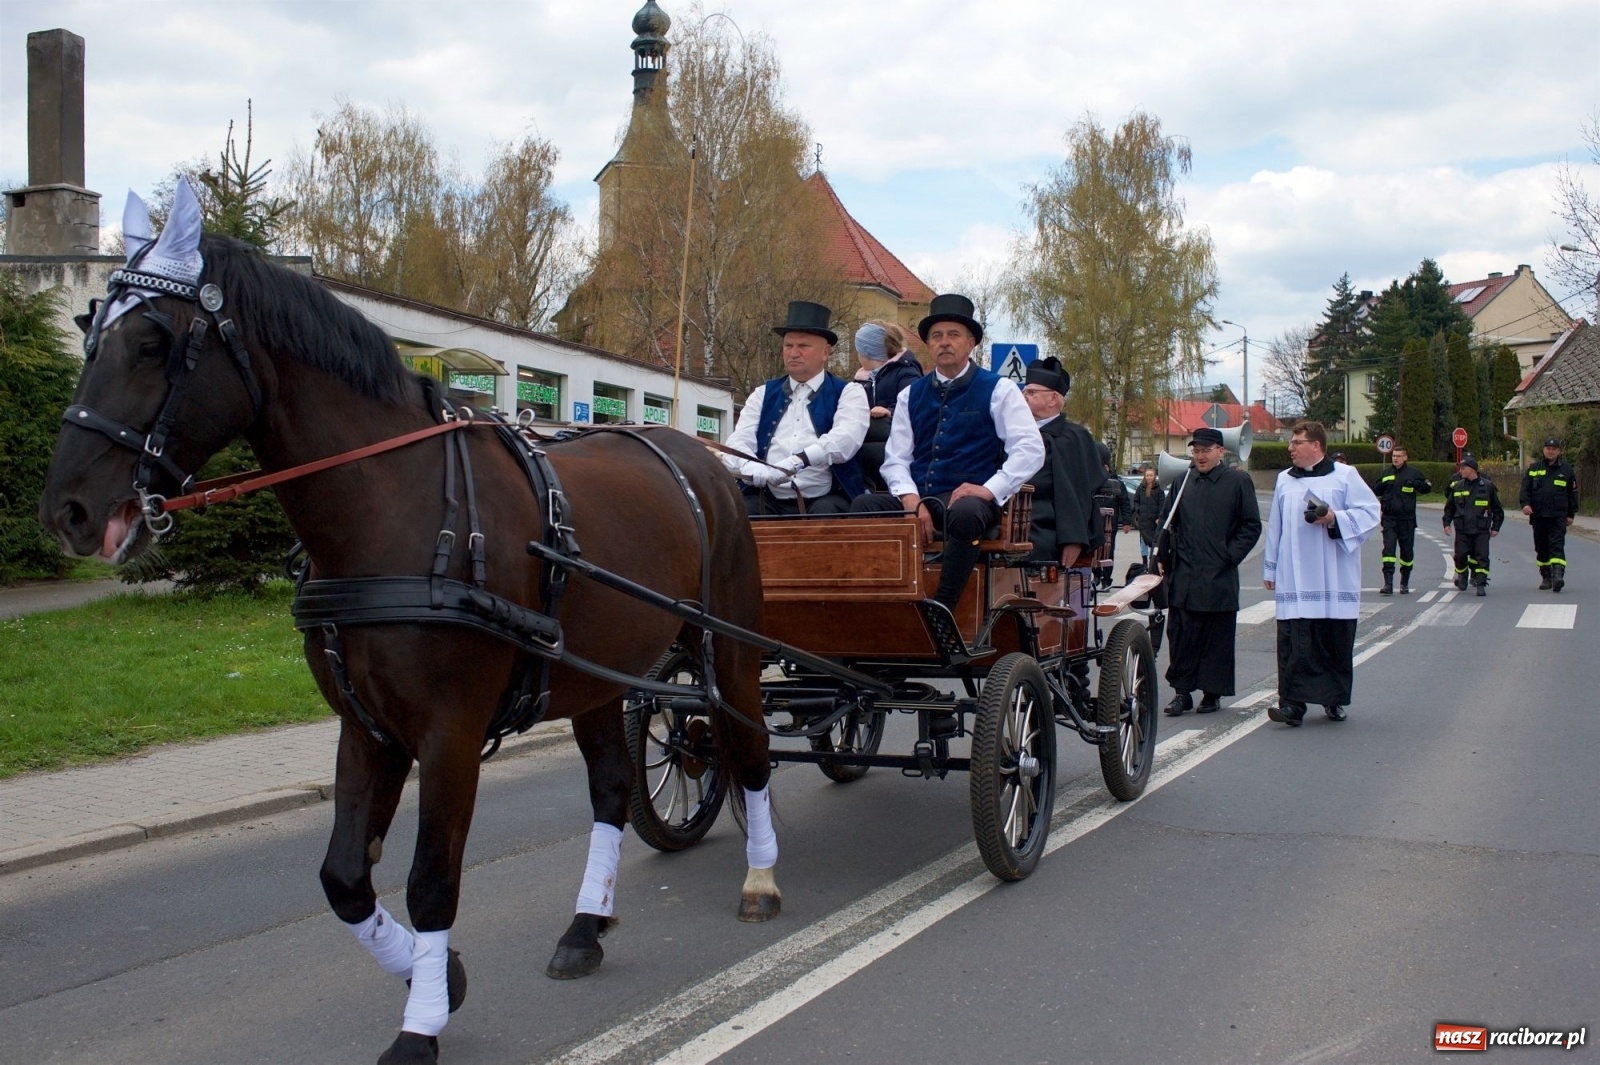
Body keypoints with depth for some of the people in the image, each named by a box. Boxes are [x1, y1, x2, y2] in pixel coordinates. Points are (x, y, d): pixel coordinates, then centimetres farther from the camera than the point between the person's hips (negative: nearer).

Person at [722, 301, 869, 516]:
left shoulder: (847, 393, 7)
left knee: (826, 513, -34)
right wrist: (750, 467, -21)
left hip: (825, 500, -2)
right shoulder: (763, 394, 17)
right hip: (769, 500, 2)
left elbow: (845, 439, -13)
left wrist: (794, 463, -29)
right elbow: (739, 441, 4)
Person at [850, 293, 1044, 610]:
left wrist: (990, 490, -15)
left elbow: (1030, 449, -2)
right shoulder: (911, 395, 19)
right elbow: (895, 458, 13)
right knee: (863, 506, -26)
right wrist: (910, 498, -8)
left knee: (964, 514, -40)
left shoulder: (997, 390, 7)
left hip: (970, 500, -4)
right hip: (917, 498, 4)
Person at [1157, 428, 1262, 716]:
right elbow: (1168, 522, 16)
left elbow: (1252, 526, 2)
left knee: (1217, 637, 5)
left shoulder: (1238, 481, 1)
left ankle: (1213, 692, 14)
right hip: (1184, 576, 2)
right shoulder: (1182, 480, 10)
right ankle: (1181, 691, 9)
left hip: (1219, 576, -2)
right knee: (1181, 634, 1)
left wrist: (1230, 555, -7)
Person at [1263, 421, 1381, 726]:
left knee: (1337, 642, 5)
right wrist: (1270, 569, 15)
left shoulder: (1345, 476, 3)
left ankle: (1335, 699, 19)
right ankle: (1293, 702, -8)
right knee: (1295, 643, -6)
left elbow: (1369, 513, -2)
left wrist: (1335, 519, -17)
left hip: (1334, 582, -2)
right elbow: (1275, 527, 15)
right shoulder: (1285, 480, 14)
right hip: (1294, 581, 2)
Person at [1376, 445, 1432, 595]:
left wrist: (1416, 484, -15)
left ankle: (1405, 583, 24)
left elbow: (1428, 487, 4)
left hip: (1407, 519, -1)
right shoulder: (1386, 474, 10)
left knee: (1407, 551, 9)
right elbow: (1377, 492, 21)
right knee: (1388, 549, -12)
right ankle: (1388, 584, -16)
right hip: (1389, 518, 1)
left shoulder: (1413, 472, 2)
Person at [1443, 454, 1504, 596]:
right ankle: (1462, 576, 29)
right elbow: (1449, 507, 16)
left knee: (1482, 556, -7)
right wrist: (1447, 523, 7)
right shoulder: (1457, 486, 6)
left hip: (1481, 530, -2)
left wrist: (1495, 527, 5)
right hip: (1462, 529, 2)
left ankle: (1481, 584, -5)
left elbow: (1497, 509, 8)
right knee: (1460, 556, 3)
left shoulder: (1487, 486, 1)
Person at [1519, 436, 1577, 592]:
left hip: (1558, 517, -2)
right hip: (1538, 516, 2)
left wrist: (1571, 514, 7)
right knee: (1541, 548, 7)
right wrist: (1525, 503, -12)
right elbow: (1525, 489, 7)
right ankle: (1546, 578, 16)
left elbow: (1573, 493, 11)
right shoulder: (1533, 469, 9)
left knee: (1557, 546, -14)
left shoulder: (1566, 470, 6)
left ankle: (1558, 575, -24)